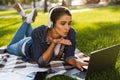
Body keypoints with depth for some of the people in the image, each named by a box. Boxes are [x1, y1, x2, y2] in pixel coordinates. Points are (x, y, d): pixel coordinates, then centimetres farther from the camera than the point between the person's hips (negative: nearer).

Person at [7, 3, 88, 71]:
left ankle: (28, 21, 42)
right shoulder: (38, 33, -43)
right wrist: (54, 43, -51)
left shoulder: (71, 33, -37)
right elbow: (41, 62, -39)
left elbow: (69, 56, -28)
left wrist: (76, 62, -50)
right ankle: (26, 21, 27)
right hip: (28, 47, -3)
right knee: (10, 48, 30)